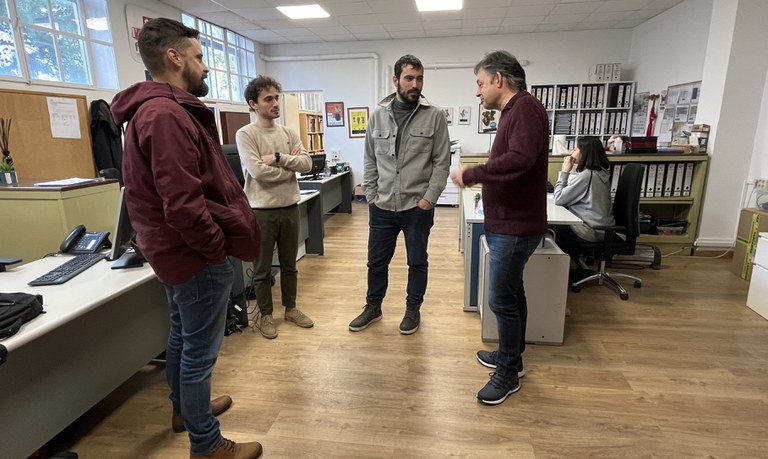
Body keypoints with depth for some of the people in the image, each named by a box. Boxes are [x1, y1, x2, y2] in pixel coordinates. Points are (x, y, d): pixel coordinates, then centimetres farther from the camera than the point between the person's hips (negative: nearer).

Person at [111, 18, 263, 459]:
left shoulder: (158, 109, 11)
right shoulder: (168, 115, -23)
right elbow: (183, 205, -29)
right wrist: (219, 249, -15)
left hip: (180, 250, 11)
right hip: (196, 254, -11)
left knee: (183, 336, 24)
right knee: (201, 350, 4)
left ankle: (185, 407, 45)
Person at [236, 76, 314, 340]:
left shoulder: (289, 134, 7)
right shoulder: (245, 135, -8)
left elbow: (307, 163, -6)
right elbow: (258, 171, -20)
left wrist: (278, 158, -17)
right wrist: (291, 165, -9)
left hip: (290, 208, 5)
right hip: (262, 211, -4)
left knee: (289, 264, 17)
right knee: (262, 268, 10)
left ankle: (290, 308, 34)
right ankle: (264, 315, 27)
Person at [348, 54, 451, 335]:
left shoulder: (434, 116, -4)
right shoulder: (378, 115, 3)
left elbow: (442, 161, -5)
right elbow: (370, 160, 8)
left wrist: (429, 198, -12)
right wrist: (370, 195, 2)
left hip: (417, 207, -2)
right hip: (382, 206, 3)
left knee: (417, 262, 13)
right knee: (376, 261, 14)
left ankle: (413, 310, 33)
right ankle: (373, 307, 35)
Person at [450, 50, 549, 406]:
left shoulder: (526, 108, -16)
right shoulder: (513, 111, 15)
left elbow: (520, 159, -32)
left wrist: (471, 175, -23)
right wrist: (477, 174, 0)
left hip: (515, 226, -10)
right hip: (507, 222, 10)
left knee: (501, 299, -2)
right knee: (511, 293, 19)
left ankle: (509, 373, 16)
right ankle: (512, 355, 36)